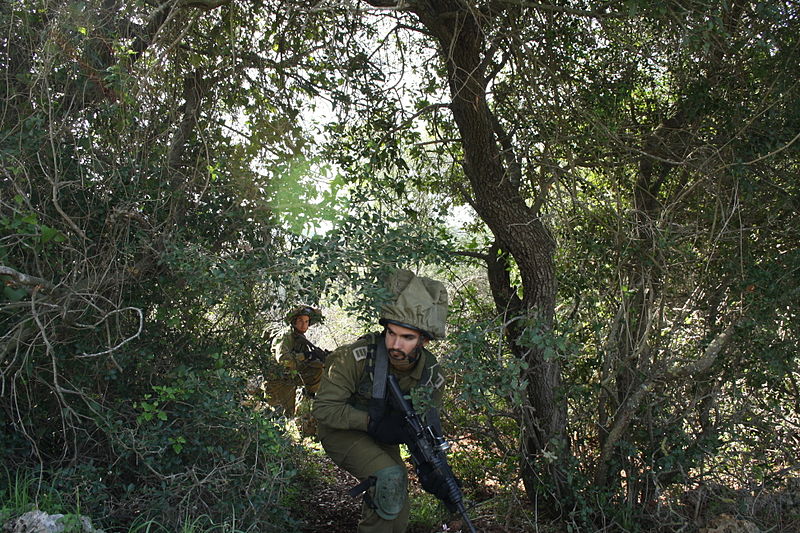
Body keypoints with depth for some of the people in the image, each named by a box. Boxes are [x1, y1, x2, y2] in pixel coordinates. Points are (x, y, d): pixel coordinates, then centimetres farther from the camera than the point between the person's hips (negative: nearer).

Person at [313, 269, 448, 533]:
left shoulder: (432, 374, -15)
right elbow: (324, 408, -28)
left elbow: (429, 426, -1)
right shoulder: (357, 356, -31)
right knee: (390, 477, -27)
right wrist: (372, 422, -35)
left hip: (381, 438, 6)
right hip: (342, 431, -6)